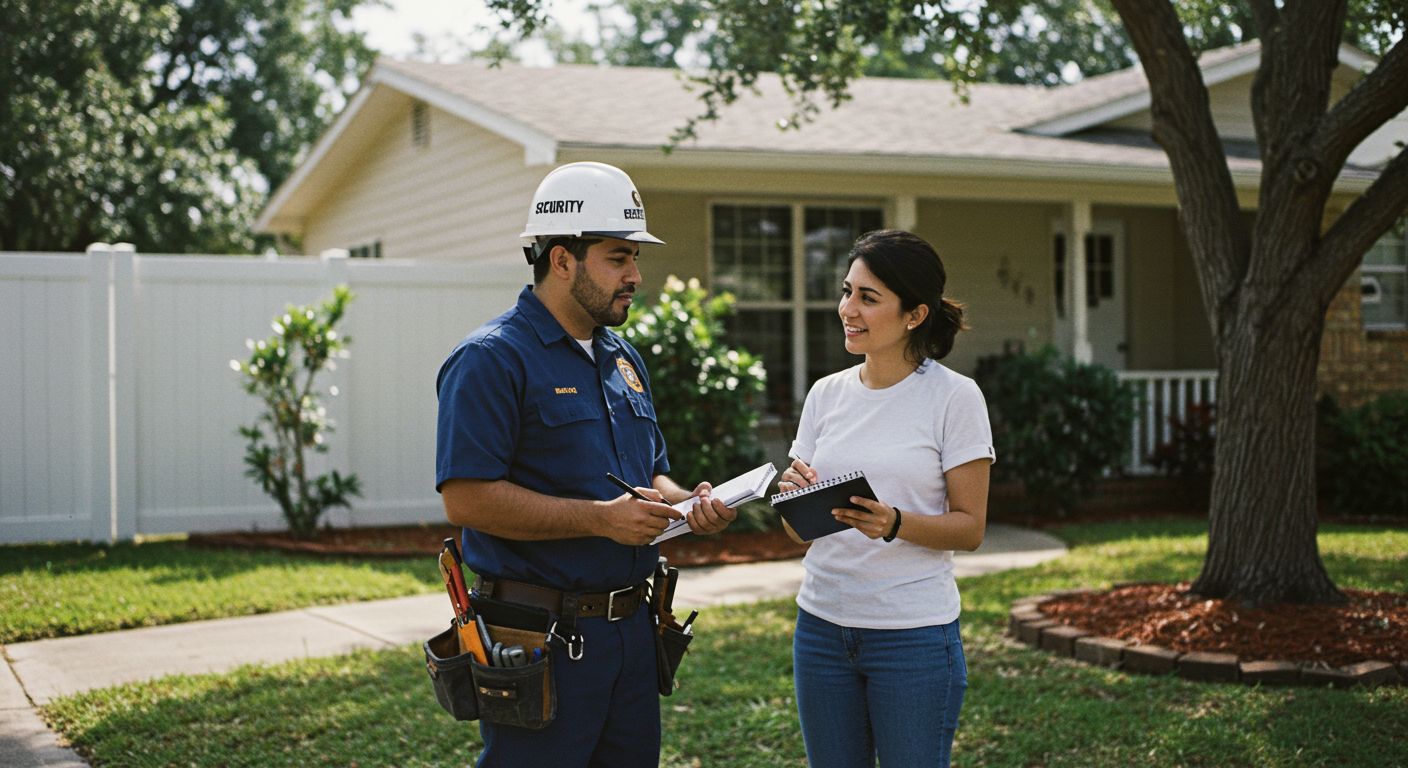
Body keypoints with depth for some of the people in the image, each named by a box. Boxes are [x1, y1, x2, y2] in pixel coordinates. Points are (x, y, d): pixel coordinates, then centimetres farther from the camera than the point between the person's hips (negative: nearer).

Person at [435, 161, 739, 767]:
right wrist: (600, 518, -22)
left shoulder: (624, 359, 15)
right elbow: (465, 498, -20)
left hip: (630, 623, 8)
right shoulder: (493, 359, -12)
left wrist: (686, 502, -1)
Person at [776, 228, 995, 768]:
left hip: (914, 634, -4)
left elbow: (970, 528, -7)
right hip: (822, 623, 5)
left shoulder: (954, 396, -7)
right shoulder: (827, 393, 6)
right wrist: (794, 494, -13)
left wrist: (893, 524, -24)